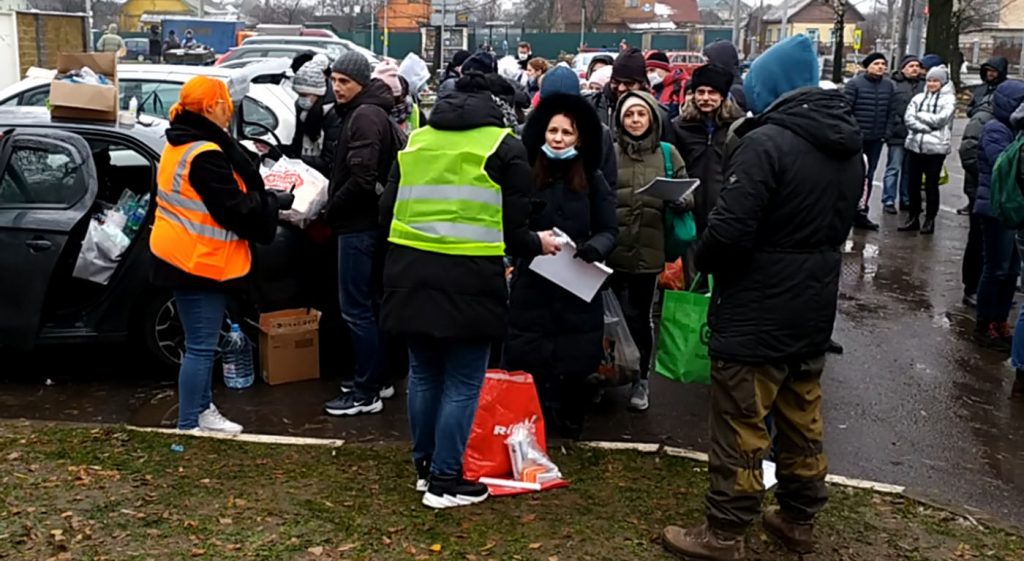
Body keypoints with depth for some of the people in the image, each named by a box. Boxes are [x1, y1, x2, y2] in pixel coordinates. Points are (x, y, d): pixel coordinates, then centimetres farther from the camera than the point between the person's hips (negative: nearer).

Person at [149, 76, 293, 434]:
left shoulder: (180, 145, 12)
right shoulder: (206, 154, -21)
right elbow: (236, 209, -21)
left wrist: (264, 198, 11)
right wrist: (275, 202, -7)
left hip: (185, 256, 11)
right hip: (201, 260, -11)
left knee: (202, 344, 20)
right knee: (200, 347, -4)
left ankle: (202, 410, 30)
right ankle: (188, 425, 3)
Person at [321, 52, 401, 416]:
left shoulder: (365, 116, -17)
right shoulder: (358, 113, 16)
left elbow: (362, 179, -24)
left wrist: (332, 208, -12)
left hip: (359, 223, -11)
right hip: (366, 220, 11)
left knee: (356, 308, -6)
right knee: (370, 303, 17)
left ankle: (366, 394, 0)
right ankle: (378, 378, 28)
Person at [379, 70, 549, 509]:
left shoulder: (417, 139, 13)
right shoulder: (505, 147, -2)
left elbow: (387, 212, 14)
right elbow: (512, 231, -4)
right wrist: (539, 244, 17)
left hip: (410, 275, 6)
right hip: (469, 282, -5)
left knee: (424, 373, 18)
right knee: (463, 382, 5)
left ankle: (425, 464, 29)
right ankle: (444, 481, 9)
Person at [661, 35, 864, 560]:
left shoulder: (766, 142, -20)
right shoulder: (849, 146, 8)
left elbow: (729, 230, -25)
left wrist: (701, 259, -5)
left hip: (757, 314, -8)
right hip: (814, 308, 8)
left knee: (741, 427, 2)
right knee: (802, 422, 19)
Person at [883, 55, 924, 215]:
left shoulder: (924, 85, 10)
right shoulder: (893, 85, -3)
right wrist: (887, 130, -11)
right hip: (898, 134, -4)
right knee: (894, 168, -1)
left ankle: (906, 200, 22)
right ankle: (888, 201, 4)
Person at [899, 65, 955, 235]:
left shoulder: (948, 99, 0)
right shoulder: (919, 98, 12)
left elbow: (940, 119, -13)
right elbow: (908, 118, -1)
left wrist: (920, 115, -4)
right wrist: (927, 127, -12)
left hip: (936, 147, -4)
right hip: (915, 145, 4)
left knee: (931, 185, 2)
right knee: (913, 184, 8)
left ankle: (930, 220, 11)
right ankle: (913, 217, 18)